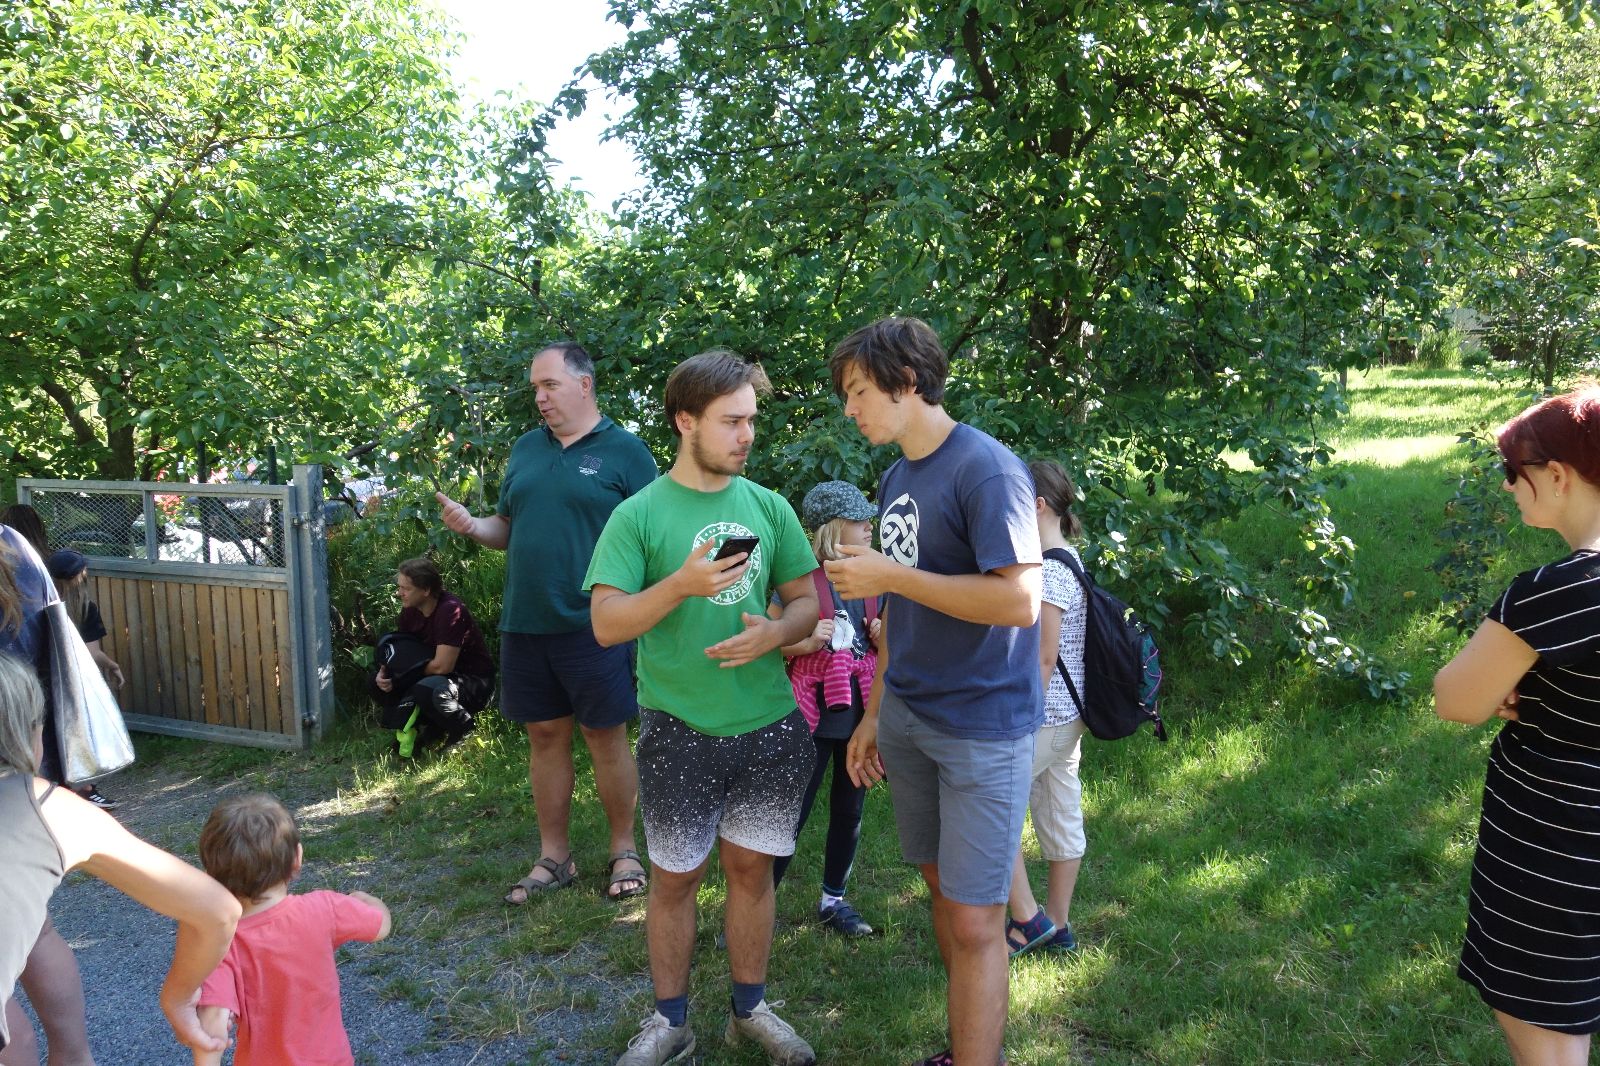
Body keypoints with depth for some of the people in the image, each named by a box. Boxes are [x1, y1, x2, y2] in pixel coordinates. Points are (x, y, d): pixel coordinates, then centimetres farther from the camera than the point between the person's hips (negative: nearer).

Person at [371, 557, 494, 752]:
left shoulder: (450, 610, -26)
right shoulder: (410, 609, -1)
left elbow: (442, 666, -29)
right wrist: (383, 673, -12)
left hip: (474, 681, -8)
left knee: (425, 690, -37)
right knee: (378, 683, -2)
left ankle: (465, 727, -8)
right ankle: (434, 727, 6)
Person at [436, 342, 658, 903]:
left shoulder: (625, 451, -4)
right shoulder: (526, 448, 13)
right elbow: (508, 528, 17)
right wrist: (471, 525, -3)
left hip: (593, 626, -5)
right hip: (525, 624, 5)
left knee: (606, 737, 5)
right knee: (544, 736, 12)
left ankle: (624, 850, 22)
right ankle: (554, 856, 26)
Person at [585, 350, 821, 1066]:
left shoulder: (768, 507, 3)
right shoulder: (639, 514, -6)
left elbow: (807, 600, 7)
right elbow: (606, 624, -11)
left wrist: (773, 633, -14)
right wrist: (680, 584, -25)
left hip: (767, 725, 3)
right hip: (679, 730, -2)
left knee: (752, 868, 14)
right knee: (675, 877, 10)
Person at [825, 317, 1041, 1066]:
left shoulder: (986, 469, -15)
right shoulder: (896, 478, 9)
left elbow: (1020, 601, -24)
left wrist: (889, 575, -19)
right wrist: (874, 712, 16)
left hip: (981, 726, -7)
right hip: (907, 718, 7)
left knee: (973, 921, -1)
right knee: (941, 889, 16)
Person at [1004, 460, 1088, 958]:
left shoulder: (1047, 570, -19)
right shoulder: (1067, 561, 11)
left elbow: (1044, 657, -21)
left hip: (1043, 716, -10)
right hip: (1068, 716, 10)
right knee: (1061, 814, 15)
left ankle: (1027, 917, 6)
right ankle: (1056, 926, 26)